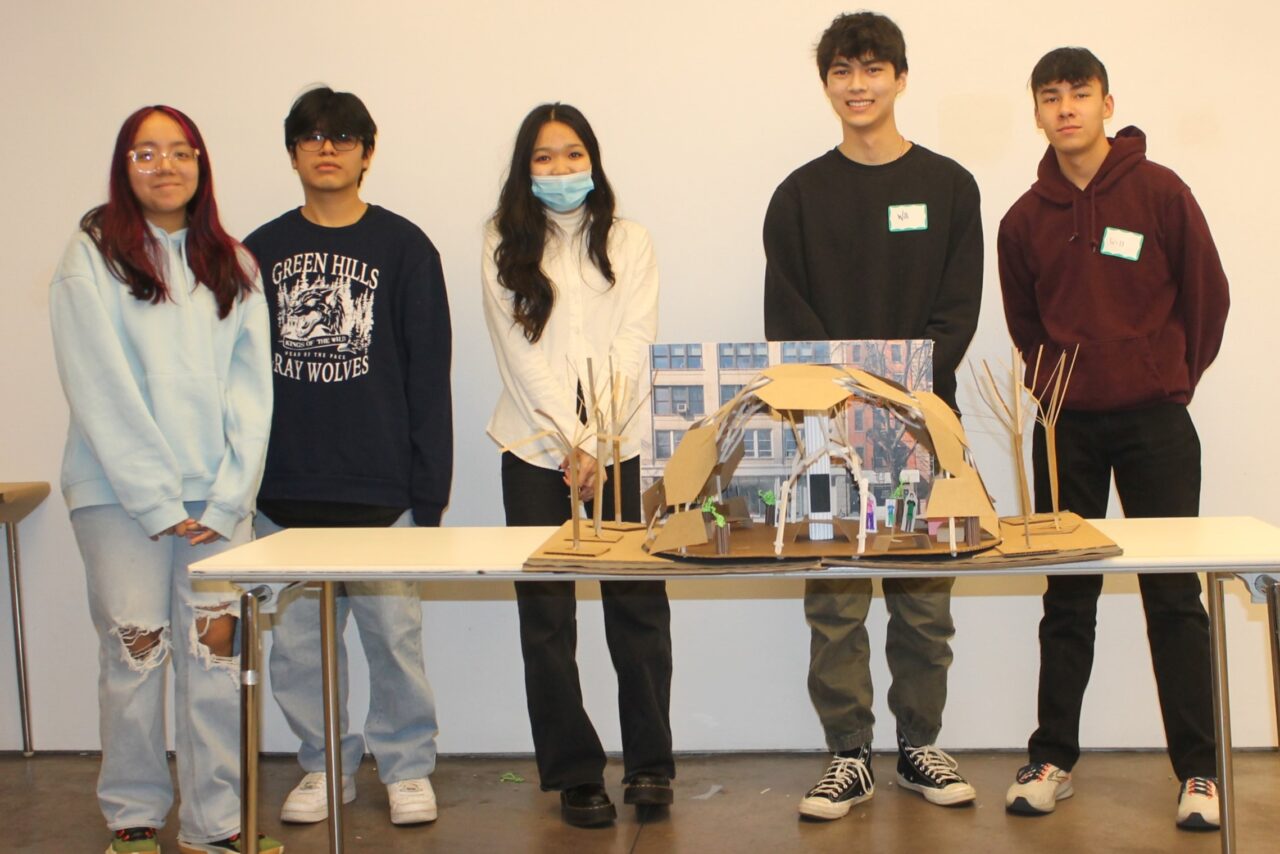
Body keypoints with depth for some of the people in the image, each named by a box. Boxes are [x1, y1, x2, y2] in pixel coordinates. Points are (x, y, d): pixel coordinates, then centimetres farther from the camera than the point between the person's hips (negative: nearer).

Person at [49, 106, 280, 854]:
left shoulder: (232, 266, 12)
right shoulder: (92, 258, 1)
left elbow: (251, 387, 6)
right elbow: (102, 391, -5)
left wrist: (227, 501, -5)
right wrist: (157, 502, -10)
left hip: (216, 495, 3)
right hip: (120, 492, -3)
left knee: (216, 650, 0)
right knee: (135, 649, -1)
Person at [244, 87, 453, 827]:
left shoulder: (404, 248, 4)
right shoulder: (260, 253, 11)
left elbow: (430, 375, 2)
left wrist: (430, 487, -4)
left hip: (381, 489, -3)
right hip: (285, 495, 3)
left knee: (394, 633, 0)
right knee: (297, 642, 7)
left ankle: (407, 766, 17)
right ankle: (325, 765, 23)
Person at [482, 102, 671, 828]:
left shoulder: (630, 243, 8)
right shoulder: (505, 247, 7)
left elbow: (633, 346, -1)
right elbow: (520, 354, -1)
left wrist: (598, 447, -11)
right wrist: (572, 441, -8)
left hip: (620, 445, 0)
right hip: (536, 449, 0)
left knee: (638, 604, -2)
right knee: (546, 616, 1)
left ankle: (651, 762, 9)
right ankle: (574, 774, 9)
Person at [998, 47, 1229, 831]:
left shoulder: (1159, 191, -5)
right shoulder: (1026, 219, 4)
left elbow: (1208, 294, 1)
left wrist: (1174, 380, 5)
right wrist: (1056, 380, 8)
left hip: (1154, 420, -3)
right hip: (1066, 424, 3)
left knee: (1174, 596, -1)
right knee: (1067, 600, 8)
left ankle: (1198, 771, 4)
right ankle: (1053, 758, 14)